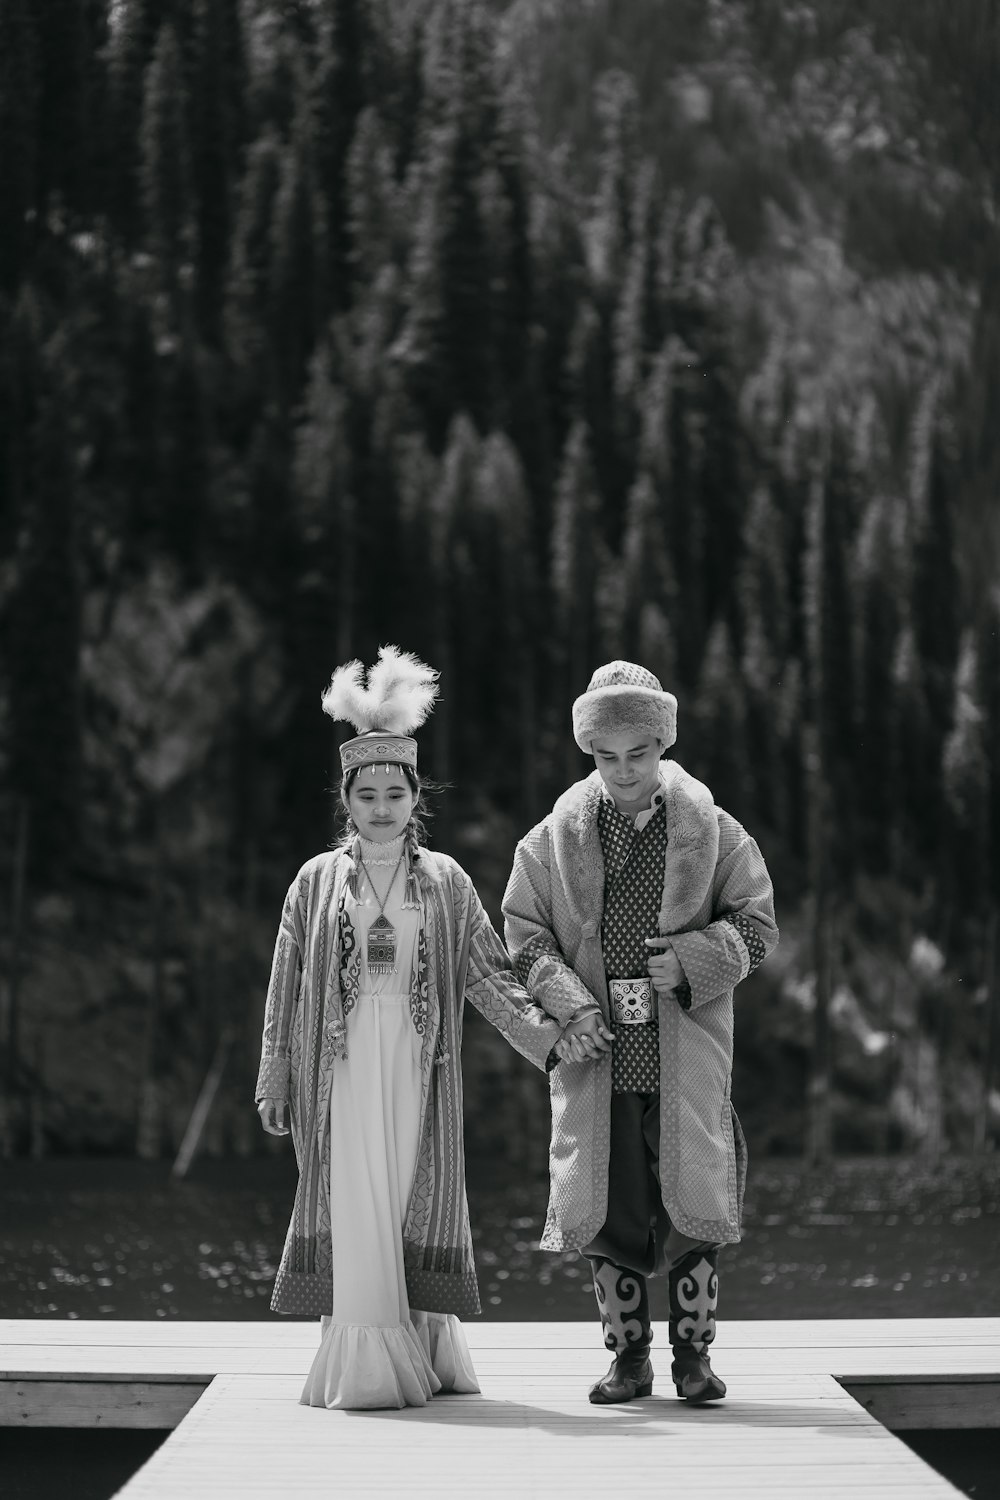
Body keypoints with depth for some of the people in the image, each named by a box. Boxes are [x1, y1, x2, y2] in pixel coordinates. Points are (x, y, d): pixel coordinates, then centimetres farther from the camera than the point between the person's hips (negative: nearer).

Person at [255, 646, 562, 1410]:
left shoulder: (446, 881, 8)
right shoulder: (318, 881, 7)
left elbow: (488, 973, 7)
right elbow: (286, 988, 8)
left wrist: (549, 1036, -3)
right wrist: (276, 1082, 6)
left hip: (416, 1064, 1)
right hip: (342, 1062, -1)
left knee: (414, 1202, -1)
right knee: (356, 1206, -5)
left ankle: (424, 1353, 6)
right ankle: (364, 1366, -4)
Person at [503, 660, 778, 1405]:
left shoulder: (712, 832, 4)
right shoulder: (554, 839, 6)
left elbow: (757, 925, 6)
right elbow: (523, 933, 5)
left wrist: (691, 961, -11)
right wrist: (571, 1006, -9)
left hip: (687, 1055, -1)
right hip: (597, 1053, 1)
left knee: (693, 1204, -1)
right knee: (608, 1208, 3)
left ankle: (694, 1355, 12)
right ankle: (629, 1357, 15)